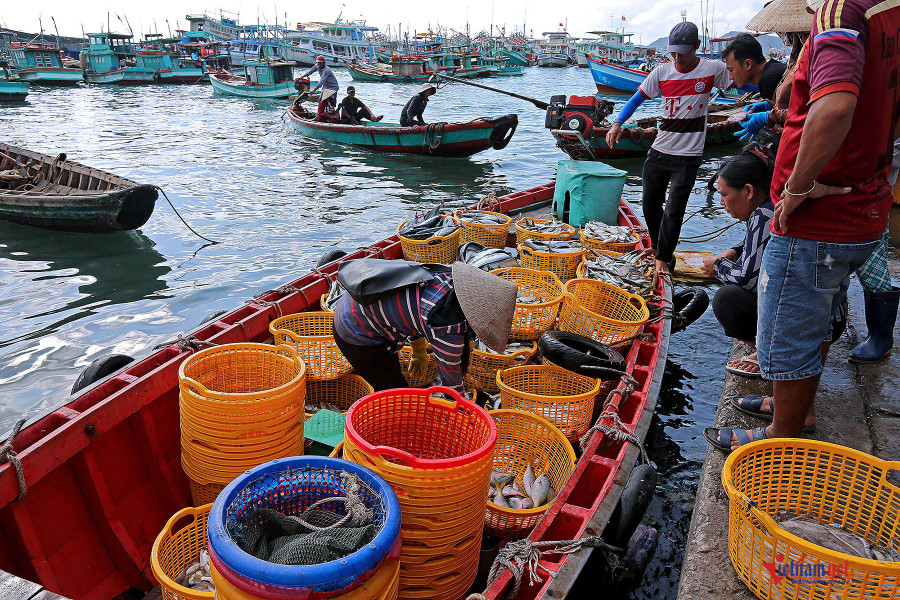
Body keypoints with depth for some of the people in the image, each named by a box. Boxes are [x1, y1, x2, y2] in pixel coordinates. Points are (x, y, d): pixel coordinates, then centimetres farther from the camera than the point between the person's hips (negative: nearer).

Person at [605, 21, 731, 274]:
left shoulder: (713, 69, -5)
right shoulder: (662, 72, 1)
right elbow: (637, 98, 6)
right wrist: (617, 123, -7)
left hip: (689, 156, -3)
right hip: (659, 151, 4)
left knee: (674, 211, -7)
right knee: (650, 206, 11)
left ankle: (663, 258, 10)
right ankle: (661, 251, 32)